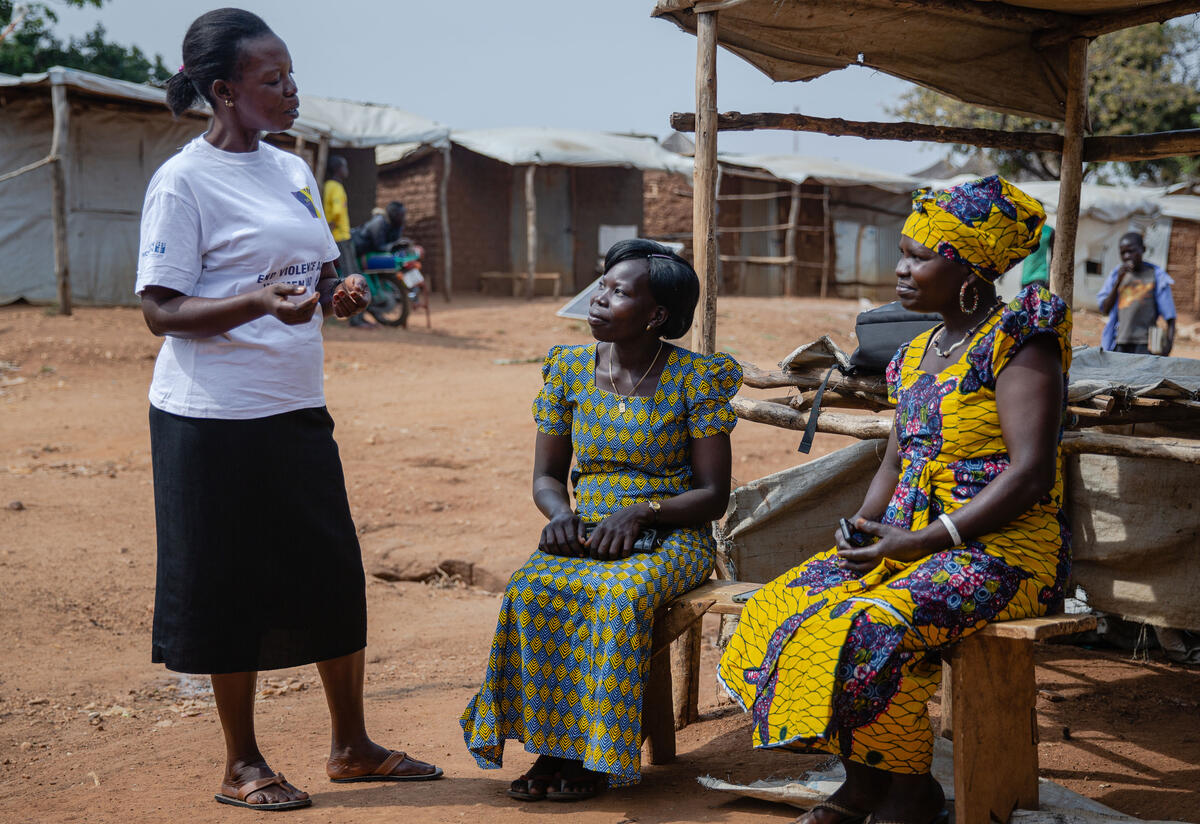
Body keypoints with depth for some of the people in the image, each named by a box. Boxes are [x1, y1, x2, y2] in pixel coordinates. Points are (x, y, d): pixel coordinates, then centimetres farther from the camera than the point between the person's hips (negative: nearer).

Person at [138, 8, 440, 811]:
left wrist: (340, 294, -3)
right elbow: (162, 310, -12)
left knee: (335, 575, 10)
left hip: (298, 410, 7)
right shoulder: (183, 182, -9)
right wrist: (260, 304, -27)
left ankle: (351, 746, 25)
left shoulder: (294, 170, 13)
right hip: (216, 418, -7)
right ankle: (243, 765, 18)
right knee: (233, 588, 2)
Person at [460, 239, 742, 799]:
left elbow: (714, 495, -5)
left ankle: (596, 753, -19)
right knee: (530, 589, -28)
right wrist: (560, 514, -11)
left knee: (618, 594, -35)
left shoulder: (697, 378, -5)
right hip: (583, 533, 3)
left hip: (668, 536, -3)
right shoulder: (568, 369, 7)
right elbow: (547, 476, 12)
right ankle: (552, 744, -16)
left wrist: (639, 512, -20)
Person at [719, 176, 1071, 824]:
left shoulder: (1017, 342, -11)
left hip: (1004, 549, -8)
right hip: (913, 541, 8)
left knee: (872, 627, -30)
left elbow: (1030, 474, -19)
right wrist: (864, 525, 0)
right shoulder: (919, 353, 15)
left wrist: (924, 541, -21)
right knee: (787, 602, -9)